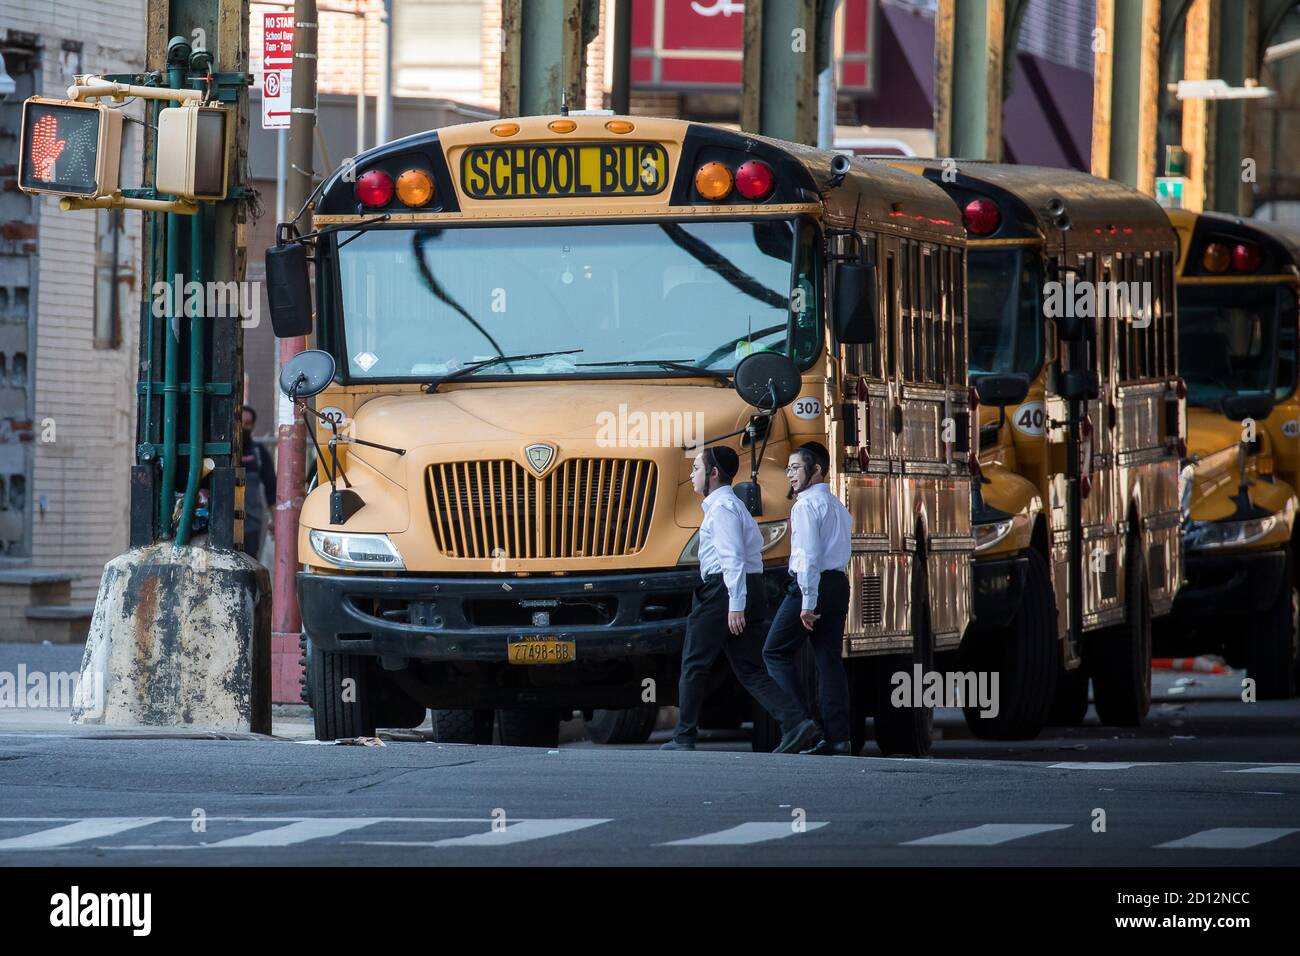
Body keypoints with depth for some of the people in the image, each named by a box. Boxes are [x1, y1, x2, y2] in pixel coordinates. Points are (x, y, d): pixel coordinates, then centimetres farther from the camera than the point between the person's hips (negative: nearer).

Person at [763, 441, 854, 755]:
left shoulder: (806, 505, -10)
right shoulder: (838, 507, 19)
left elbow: (809, 555, -18)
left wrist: (808, 602, -20)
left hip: (809, 584, -9)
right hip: (839, 583, 9)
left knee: (775, 653, 1)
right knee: (829, 659, 6)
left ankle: (801, 725, -8)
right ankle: (837, 736, 0)